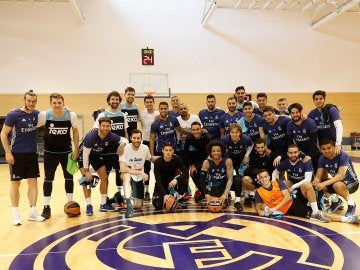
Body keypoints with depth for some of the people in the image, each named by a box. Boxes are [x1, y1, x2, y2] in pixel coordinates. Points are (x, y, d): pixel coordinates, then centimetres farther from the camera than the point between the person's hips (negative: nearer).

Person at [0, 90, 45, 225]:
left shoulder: (37, 114, 2)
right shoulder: (13, 115, -11)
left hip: (32, 154, 4)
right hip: (16, 154, -4)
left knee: (33, 182, 5)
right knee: (15, 183, 4)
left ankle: (32, 212, 14)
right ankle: (16, 214, 14)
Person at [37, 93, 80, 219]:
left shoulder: (71, 115, -14)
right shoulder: (44, 115, -17)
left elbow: (75, 131, -1)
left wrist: (76, 149, -2)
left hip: (66, 151, 1)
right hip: (50, 152, -1)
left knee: (69, 177, 8)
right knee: (48, 179, 3)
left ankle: (70, 204, 23)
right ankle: (46, 207, 13)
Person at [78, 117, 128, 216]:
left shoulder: (111, 136, -22)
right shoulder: (91, 136, -35)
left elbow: (124, 140, -6)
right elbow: (86, 154, -28)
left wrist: (122, 145, -28)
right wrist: (86, 171, -26)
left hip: (97, 156, 5)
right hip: (84, 155, -5)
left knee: (104, 177, 1)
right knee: (87, 178, -18)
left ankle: (103, 204, 12)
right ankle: (88, 205, -9)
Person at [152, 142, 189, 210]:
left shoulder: (177, 159, -17)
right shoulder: (158, 162, -22)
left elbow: (186, 173, -25)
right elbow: (158, 180, -28)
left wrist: (176, 179, -44)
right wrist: (165, 194, -42)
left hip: (172, 183, 2)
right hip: (161, 186, -1)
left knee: (184, 178, -27)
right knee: (158, 205, -23)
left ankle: (179, 198, -4)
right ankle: (164, 198, 13)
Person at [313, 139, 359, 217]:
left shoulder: (343, 155, -26)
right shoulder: (322, 158, -10)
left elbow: (341, 175, -36)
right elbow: (318, 176, -12)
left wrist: (324, 183, -43)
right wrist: (315, 184, -35)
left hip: (352, 182, -6)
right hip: (336, 181, 6)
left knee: (337, 185, -37)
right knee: (317, 184, -15)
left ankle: (351, 204, -8)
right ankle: (336, 201, 10)